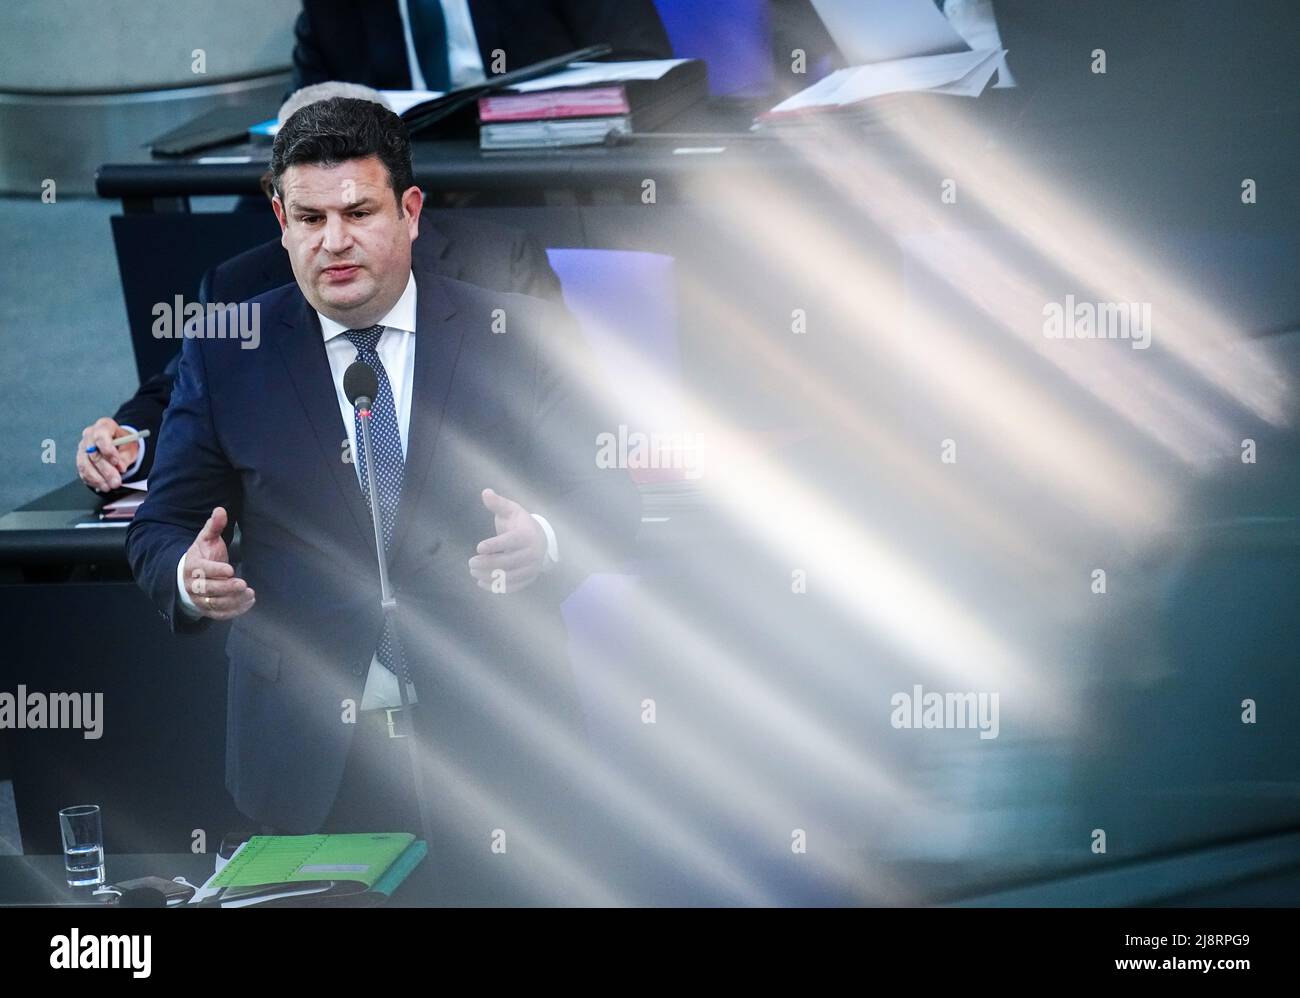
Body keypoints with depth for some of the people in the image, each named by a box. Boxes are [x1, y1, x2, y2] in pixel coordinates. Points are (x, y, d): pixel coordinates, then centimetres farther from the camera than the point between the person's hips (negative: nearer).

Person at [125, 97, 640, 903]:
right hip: (310, 760, 0)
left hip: (493, 745, 0)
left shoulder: (521, 338, 1)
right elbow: (163, 528, 5)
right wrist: (191, 576, -19)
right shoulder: (227, 353, 3)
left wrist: (542, 541, -23)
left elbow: (605, 497, 0)